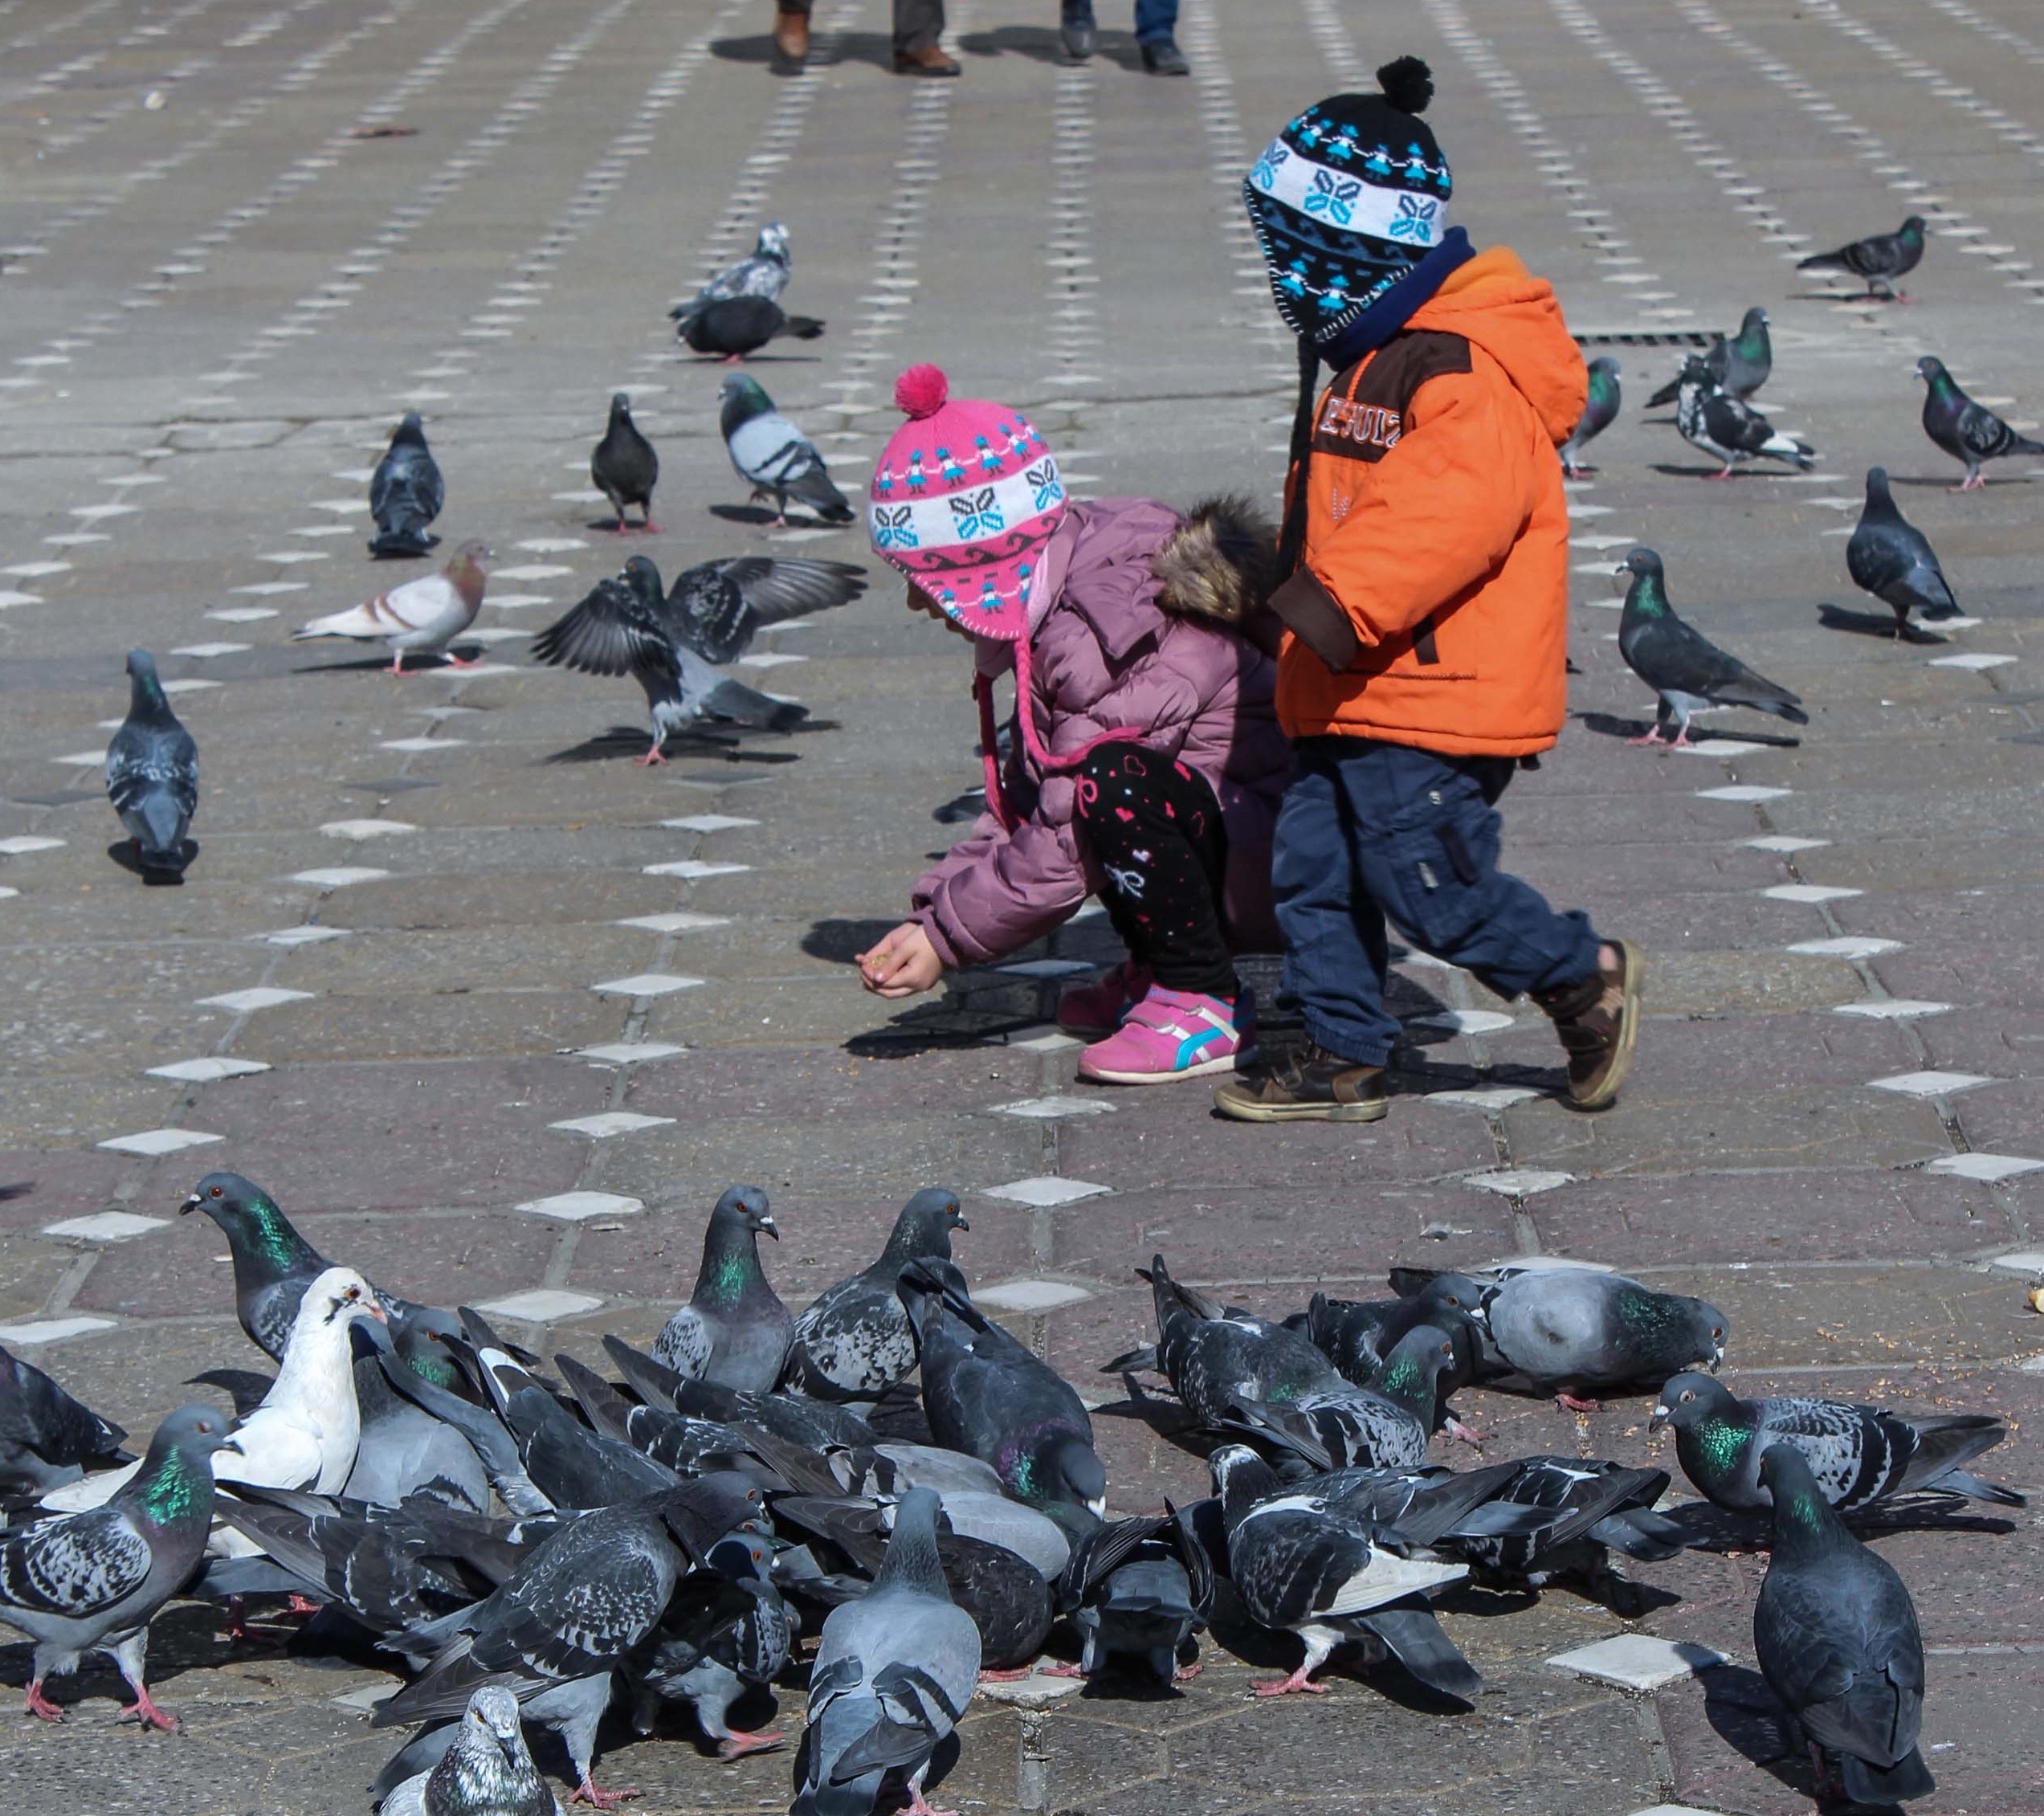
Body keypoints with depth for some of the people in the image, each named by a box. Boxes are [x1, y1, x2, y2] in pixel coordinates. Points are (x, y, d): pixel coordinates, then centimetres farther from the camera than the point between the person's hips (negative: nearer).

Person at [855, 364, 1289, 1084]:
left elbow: (1061, 847, -22)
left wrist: (946, 936, -11)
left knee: (1111, 786, -32)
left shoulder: (1110, 643, -25)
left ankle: (1202, 1004, -14)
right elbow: (1019, 803, 10)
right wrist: (932, 910, 0)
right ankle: (1157, 972, 15)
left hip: (1282, 865, -10)